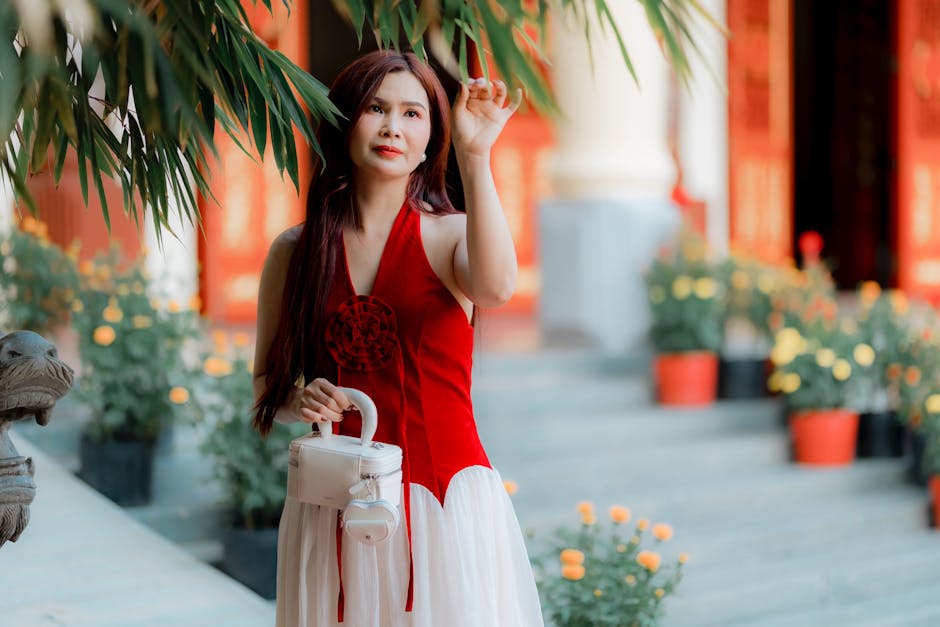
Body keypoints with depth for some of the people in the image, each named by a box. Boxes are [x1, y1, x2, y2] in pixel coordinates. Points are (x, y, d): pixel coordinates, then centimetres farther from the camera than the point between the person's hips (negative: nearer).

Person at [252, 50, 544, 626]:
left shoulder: (451, 235, 0)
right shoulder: (294, 252, 6)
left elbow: (496, 288, -24)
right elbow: (267, 388, 12)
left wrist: (475, 156, -27)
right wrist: (300, 401, -10)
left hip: (447, 504, -1)